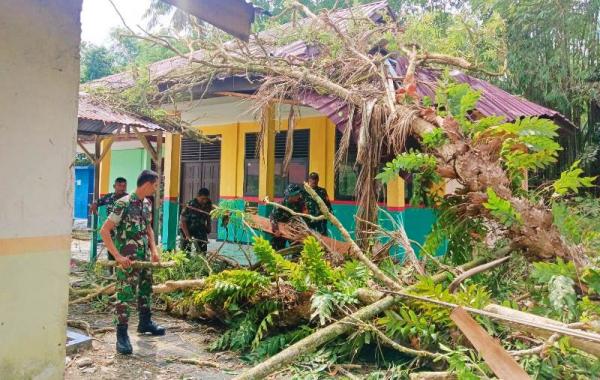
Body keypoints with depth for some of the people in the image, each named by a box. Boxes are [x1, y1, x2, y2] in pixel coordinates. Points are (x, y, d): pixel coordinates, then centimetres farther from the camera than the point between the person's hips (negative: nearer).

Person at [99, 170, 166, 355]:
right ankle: (122, 335, 5)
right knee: (125, 295, -4)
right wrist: (118, 256, -23)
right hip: (128, 260, -8)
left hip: (144, 258, 8)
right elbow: (104, 231, -19)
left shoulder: (146, 203, 5)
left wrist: (154, 250, 9)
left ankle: (145, 322, 38)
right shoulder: (123, 204, -19)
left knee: (146, 290, 20)